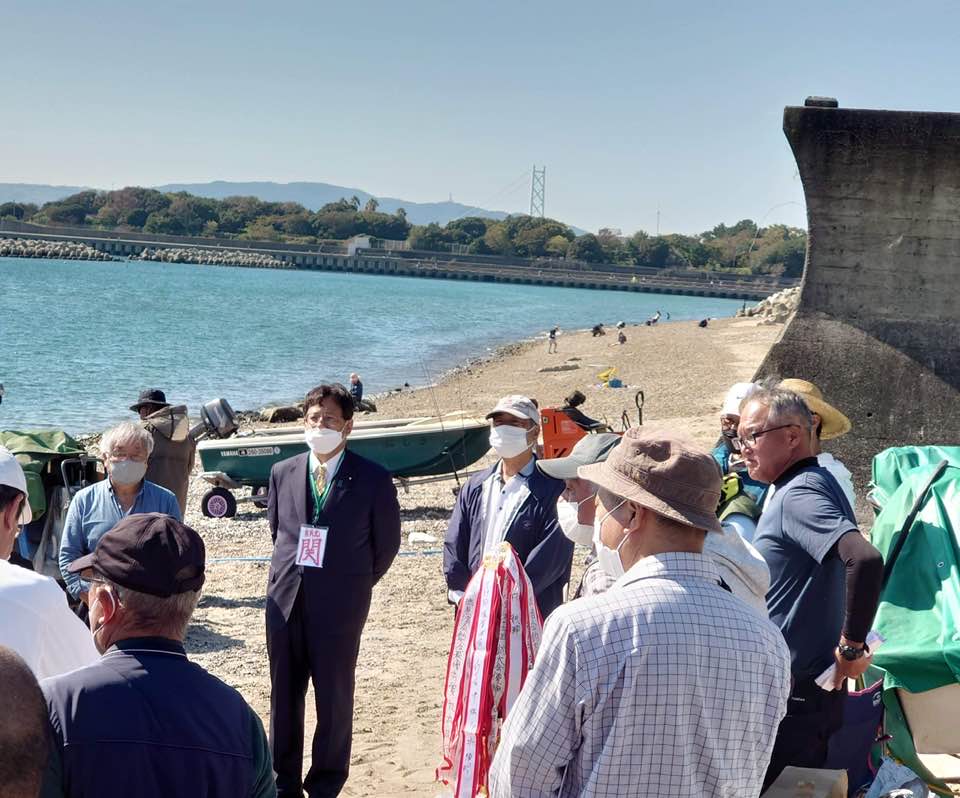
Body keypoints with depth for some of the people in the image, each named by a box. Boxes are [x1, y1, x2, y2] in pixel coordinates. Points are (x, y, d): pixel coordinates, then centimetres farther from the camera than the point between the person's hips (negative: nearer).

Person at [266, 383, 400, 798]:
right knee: (284, 698, 12)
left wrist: (354, 585, 7)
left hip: (339, 608, -4)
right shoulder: (283, 473, 5)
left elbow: (386, 544, 2)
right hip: (285, 601, 4)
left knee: (334, 700, 7)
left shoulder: (373, 480, -7)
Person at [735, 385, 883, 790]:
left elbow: (865, 559, -34)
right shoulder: (812, 485, 12)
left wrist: (852, 647, -25)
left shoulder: (797, 495, -19)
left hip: (792, 693, -10)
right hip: (813, 687, 10)